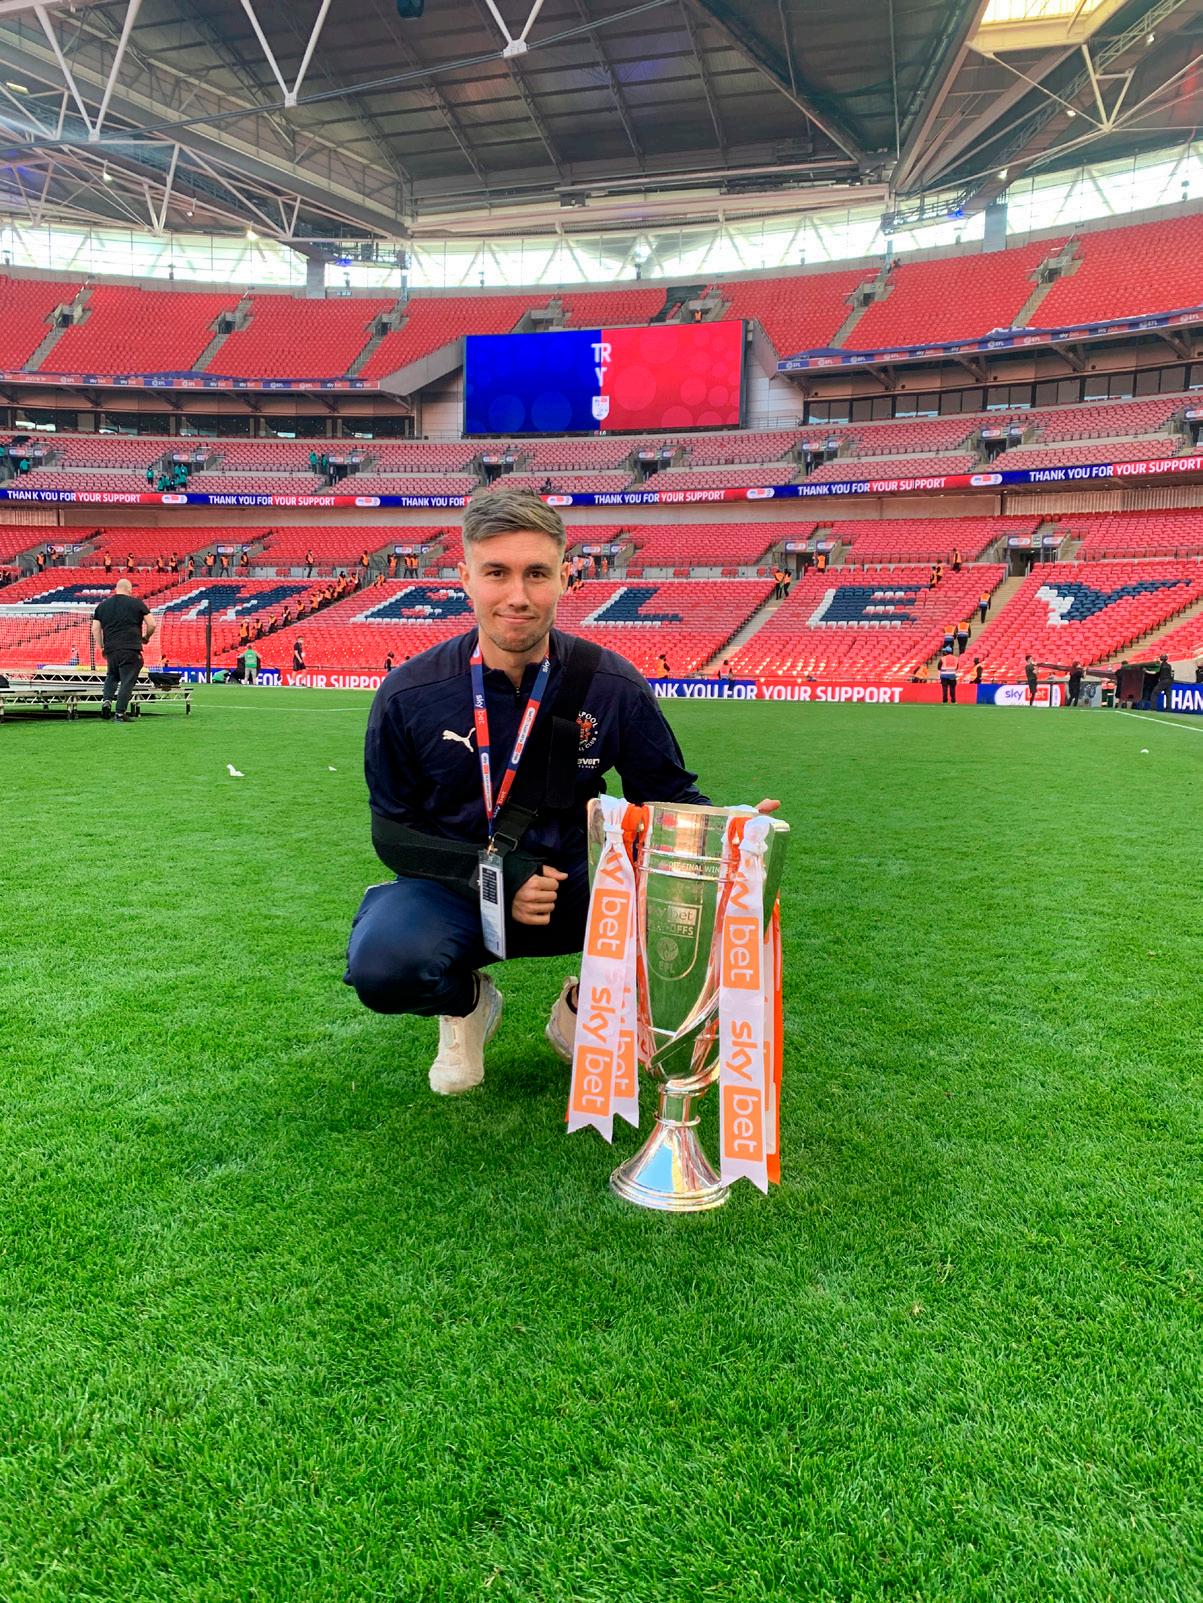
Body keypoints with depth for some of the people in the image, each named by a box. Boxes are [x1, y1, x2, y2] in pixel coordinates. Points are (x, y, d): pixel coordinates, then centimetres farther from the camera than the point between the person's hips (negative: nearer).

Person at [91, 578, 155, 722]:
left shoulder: (102, 605, 13)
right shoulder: (137, 603, 2)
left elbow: (95, 628, 10)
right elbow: (152, 625, -1)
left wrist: (100, 647, 17)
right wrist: (145, 637, 17)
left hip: (111, 649, 4)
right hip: (131, 650, -4)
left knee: (112, 676, 25)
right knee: (127, 681, 1)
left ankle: (106, 700, 4)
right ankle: (120, 713, -3)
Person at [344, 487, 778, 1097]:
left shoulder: (612, 686, -9)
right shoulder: (409, 694, -10)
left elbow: (669, 796, 1)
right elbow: (394, 830, -4)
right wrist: (493, 877, -20)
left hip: (575, 882, 1)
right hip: (455, 886, -1)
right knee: (382, 965, -33)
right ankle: (467, 1001, 8)